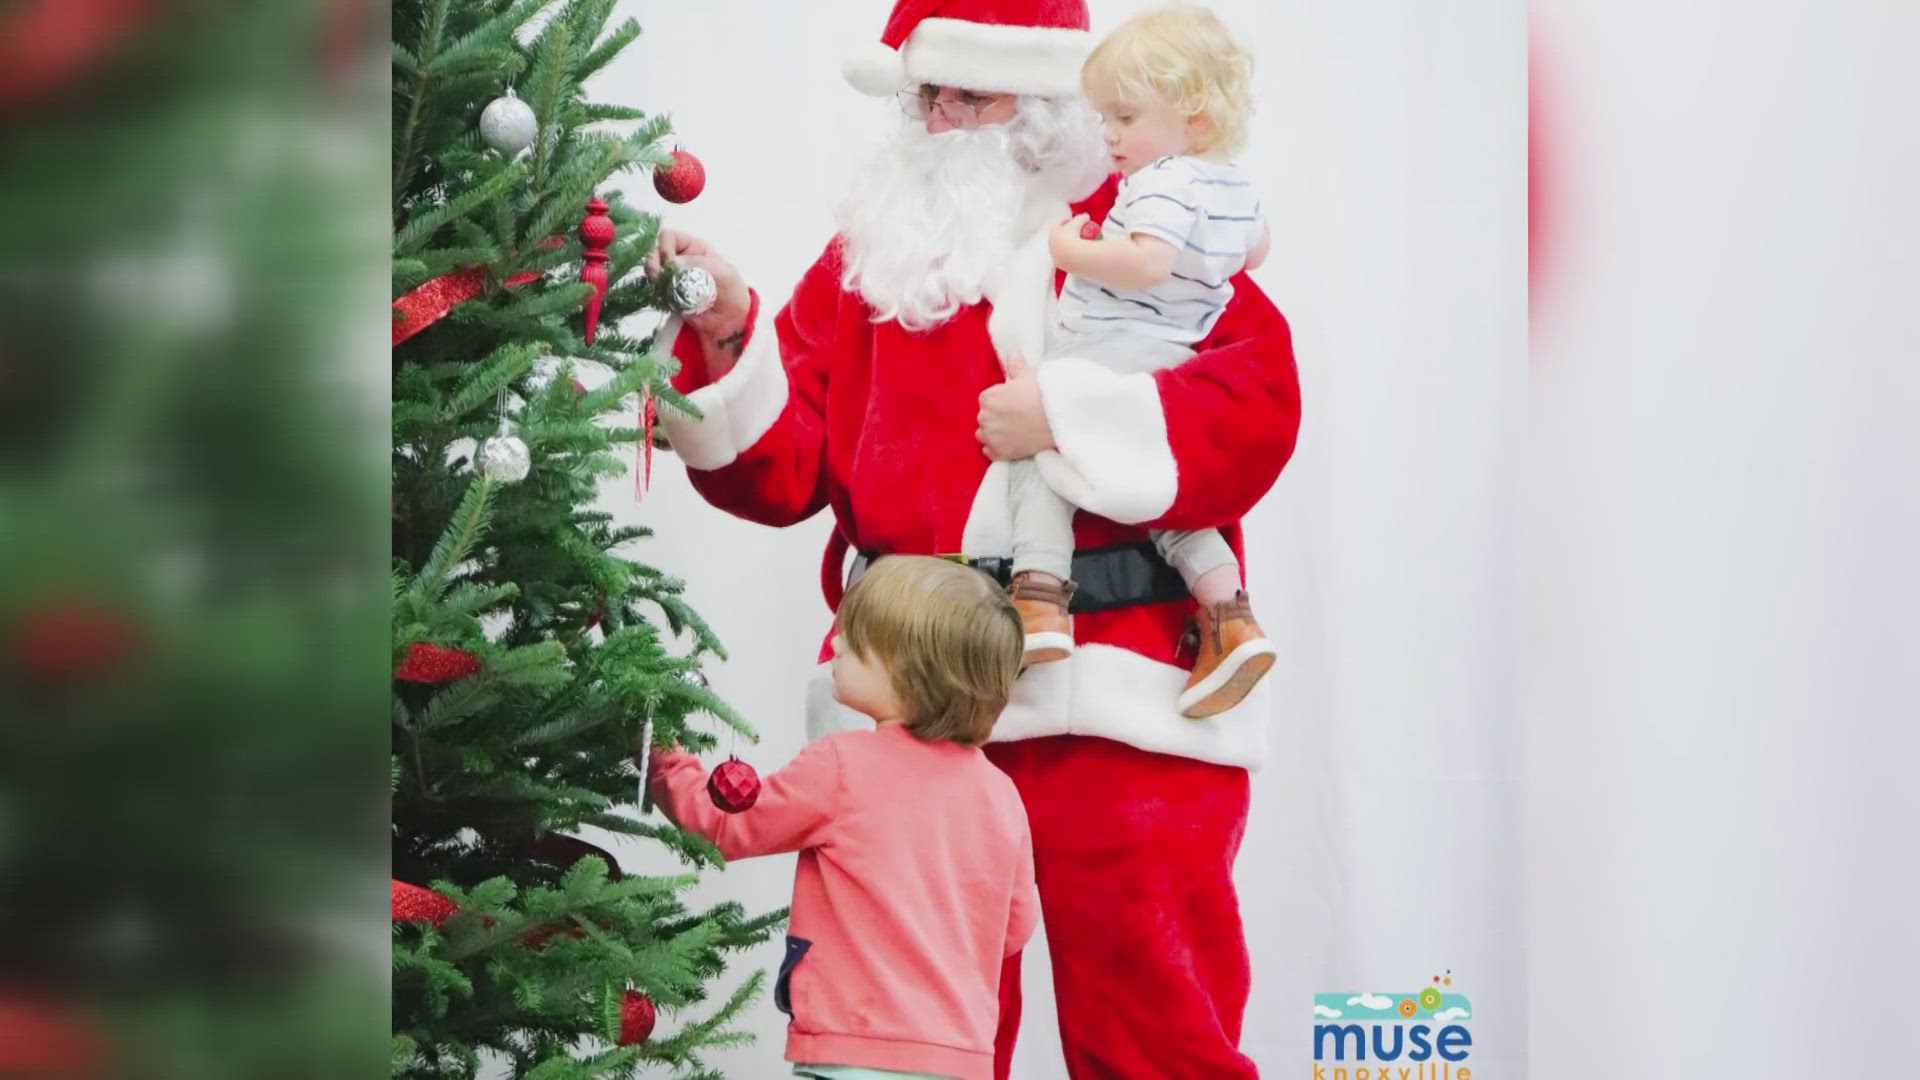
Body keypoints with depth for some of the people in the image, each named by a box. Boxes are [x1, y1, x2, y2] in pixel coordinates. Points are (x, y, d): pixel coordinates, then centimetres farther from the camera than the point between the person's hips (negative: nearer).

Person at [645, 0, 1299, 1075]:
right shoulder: (871, 250, 16)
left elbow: (1261, 398, -9)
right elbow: (788, 467, 9)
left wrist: (1069, 415, -14)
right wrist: (729, 333, -7)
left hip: (1121, 696, -4)